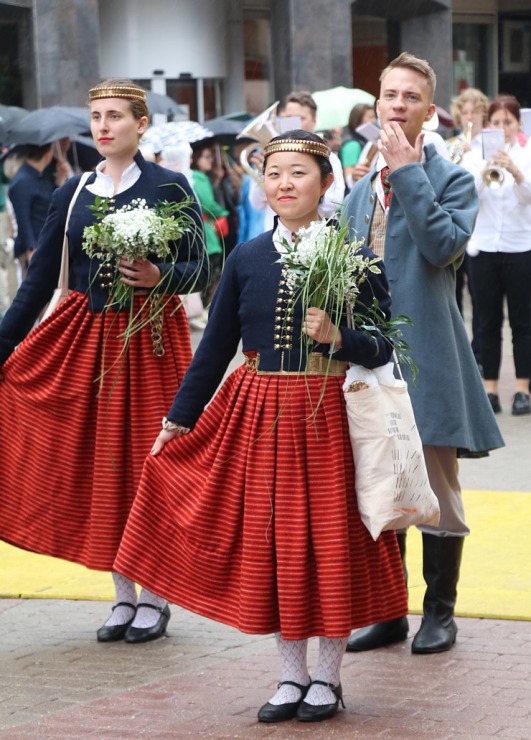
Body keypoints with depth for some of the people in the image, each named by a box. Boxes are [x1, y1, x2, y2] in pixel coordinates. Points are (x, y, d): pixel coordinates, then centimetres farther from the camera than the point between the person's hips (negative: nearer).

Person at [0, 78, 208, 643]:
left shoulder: (168, 188, -4)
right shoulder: (73, 194, 7)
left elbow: (199, 271, -5)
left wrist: (159, 276, -25)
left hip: (149, 338, -4)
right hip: (86, 339, 4)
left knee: (147, 460, -1)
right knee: (94, 462, 5)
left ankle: (155, 598, 11)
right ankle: (123, 596, 17)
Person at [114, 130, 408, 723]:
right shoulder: (245, 260, 4)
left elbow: (387, 345, -4)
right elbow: (216, 345, 9)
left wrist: (337, 338, -22)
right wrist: (178, 419, 9)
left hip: (329, 416, -3)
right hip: (259, 417, 3)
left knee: (330, 538, 2)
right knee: (269, 540, 6)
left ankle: (327, 677, 17)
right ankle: (292, 677, 20)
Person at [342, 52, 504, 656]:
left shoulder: (452, 180, -2)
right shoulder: (362, 189, 15)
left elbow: (444, 246, -21)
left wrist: (409, 172, -18)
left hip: (426, 351, -5)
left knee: (435, 487, 1)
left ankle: (439, 612, 12)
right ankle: (387, 612, 19)